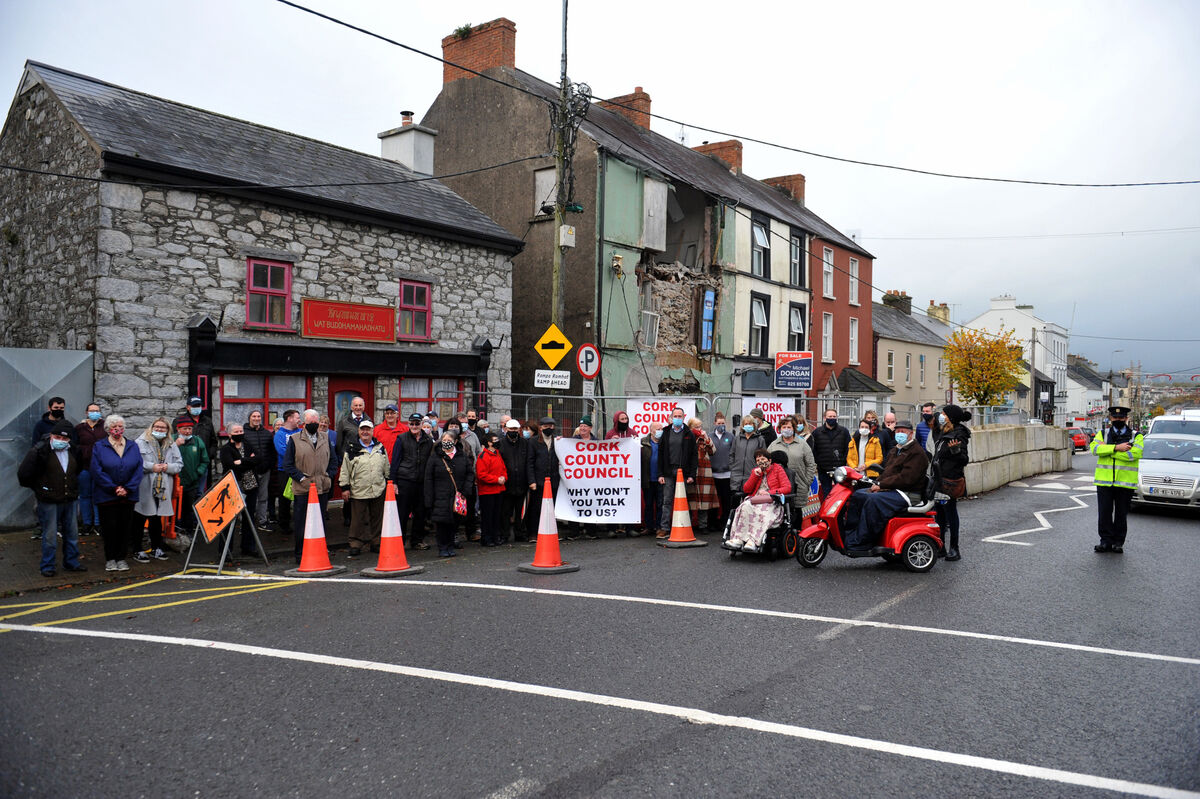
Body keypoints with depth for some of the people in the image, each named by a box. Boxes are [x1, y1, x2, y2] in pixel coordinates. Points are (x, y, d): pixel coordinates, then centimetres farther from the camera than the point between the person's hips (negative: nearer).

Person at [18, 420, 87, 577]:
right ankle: (47, 566, 13)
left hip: (69, 500, 5)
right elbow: (23, 474, -8)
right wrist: (38, 488, 0)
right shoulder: (39, 451, -13)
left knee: (72, 533, 12)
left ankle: (71, 562, 24)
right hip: (49, 501, -5)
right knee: (50, 535, 1)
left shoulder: (73, 451, 4)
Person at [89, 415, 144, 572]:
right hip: (107, 496, -2)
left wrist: (127, 488, -9)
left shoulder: (133, 447, 7)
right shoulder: (99, 447, 0)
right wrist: (114, 488, -13)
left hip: (128, 495, 2)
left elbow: (139, 469, 2)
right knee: (109, 527, 1)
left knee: (125, 527, 5)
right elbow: (96, 471, -8)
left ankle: (121, 558, 16)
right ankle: (110, 559, 14)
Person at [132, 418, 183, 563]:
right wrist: (151, 467, -16)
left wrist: (168, 467, -7)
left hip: (162, 489, 4)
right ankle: (137, 551, 10)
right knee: (139, 520, 2)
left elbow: (179, 465, 11)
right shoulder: (141, 442, -1)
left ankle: (156, 548, 25)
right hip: (144, 489, -4)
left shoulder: (172, 446, 13)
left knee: (157, 520, 14)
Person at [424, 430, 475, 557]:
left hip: (456, 497, 3)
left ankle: (450, 547, 19)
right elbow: (428, 479, -1)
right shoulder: (435, 457, 1)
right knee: (442, 523, -6)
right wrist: (429, 500, -8)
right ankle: (442, 548, 6)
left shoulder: (462, 457, 8)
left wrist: (465, 489, -2)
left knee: (454, 523, 6)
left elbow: (470, 473, 14)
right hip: (440, 497, -2)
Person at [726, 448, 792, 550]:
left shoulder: (778, 469, 13)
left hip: (772, 502, -4)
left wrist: (769, 492, -8)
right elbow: (746, 490, 16)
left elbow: (787, 488, 1)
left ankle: (753, 541, -48)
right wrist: (755, 475, 5)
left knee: (761, 511, -38)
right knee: (744, 507, -31)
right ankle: (737, 539, -41)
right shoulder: (755, 471, 26)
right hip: (755, 500, 4)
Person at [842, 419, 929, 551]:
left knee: (873, 500, -31)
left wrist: (881, 485, -17)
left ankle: (859, 543, -30)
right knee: (857, 495, 2)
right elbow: (887, 471, 23)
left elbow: (906, 478, -21)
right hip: (891, 489, 10)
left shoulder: (917, 453, -11)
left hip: (907, 493, -10)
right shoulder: (897, 450, 22)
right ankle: (849, 533, -3)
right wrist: (878, 484, 1)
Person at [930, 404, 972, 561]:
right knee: (939, 513, 14)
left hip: (950, 481, -10)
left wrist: (956, 450, -35)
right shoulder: (944, 434, 15)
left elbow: (964, 460, -19)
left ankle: (954, 549, 2)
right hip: (940, 480, 10)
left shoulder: (958, 436, -14)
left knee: (950, 513, -4)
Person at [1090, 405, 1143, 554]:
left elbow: (1134, 453, -14)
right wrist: (1116, 448, -20)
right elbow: (1095, 448, -9)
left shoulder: (1136, 436, 5)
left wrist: (1107, 449, -14)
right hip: (1104, 480, 1)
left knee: (1121, 514, 6)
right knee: (1104, 513, 1)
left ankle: (1118, 542, 16)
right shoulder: (1102, 434, 11)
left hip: (1126, 482, -1)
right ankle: (1106, 541, 9)